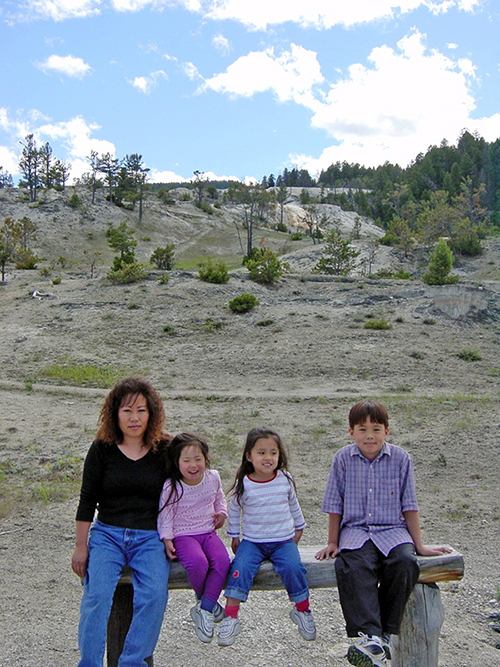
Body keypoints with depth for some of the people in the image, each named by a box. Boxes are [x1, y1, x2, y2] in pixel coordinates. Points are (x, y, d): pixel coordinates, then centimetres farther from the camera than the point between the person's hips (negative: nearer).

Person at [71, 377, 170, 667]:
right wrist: (81, 547, 4)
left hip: (150, 537, 0)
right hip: (107, 534, 0)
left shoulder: (164, 450, 4)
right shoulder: (102, 449, 3)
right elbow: (87, 502, 6)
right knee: (98, 593, -23)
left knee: (154, 594, -25)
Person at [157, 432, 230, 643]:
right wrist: (166, 539, -11)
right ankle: (204, 599, 0)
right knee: (198, 562, -33)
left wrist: (222, 512, 6)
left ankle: (204, 609, -12)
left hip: (208, 532, 4)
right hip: (183, 535, -4)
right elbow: (165, 515, -3)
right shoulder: (171, 487, -12)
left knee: (222, 560, -27)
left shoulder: (213, 478, 1)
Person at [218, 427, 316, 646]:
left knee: (292, 567, -24)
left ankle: (302, 611, 0)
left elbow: (293, 505, 18)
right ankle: (230, 617, -16)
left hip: (283, 540, 1)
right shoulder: (243, 484, -5)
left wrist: (298, 529, 24)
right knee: (241, 568, -26)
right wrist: (234, 537, 13)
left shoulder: (285, 479, 1)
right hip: (252, 541, 0)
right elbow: (234, 511, 10)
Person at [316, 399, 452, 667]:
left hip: (393, 529, 1)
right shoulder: (343, 458, 2)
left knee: (405, 563, -30)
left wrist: (419, 545, 8)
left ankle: (386, 632, -16)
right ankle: (370, 637, -37)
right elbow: (335, 506, 9)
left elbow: (409, 505, 8)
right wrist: (332, 543, 10)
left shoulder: (400, 458, 2)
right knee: (353, 565, -32)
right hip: (355, 531, 0)